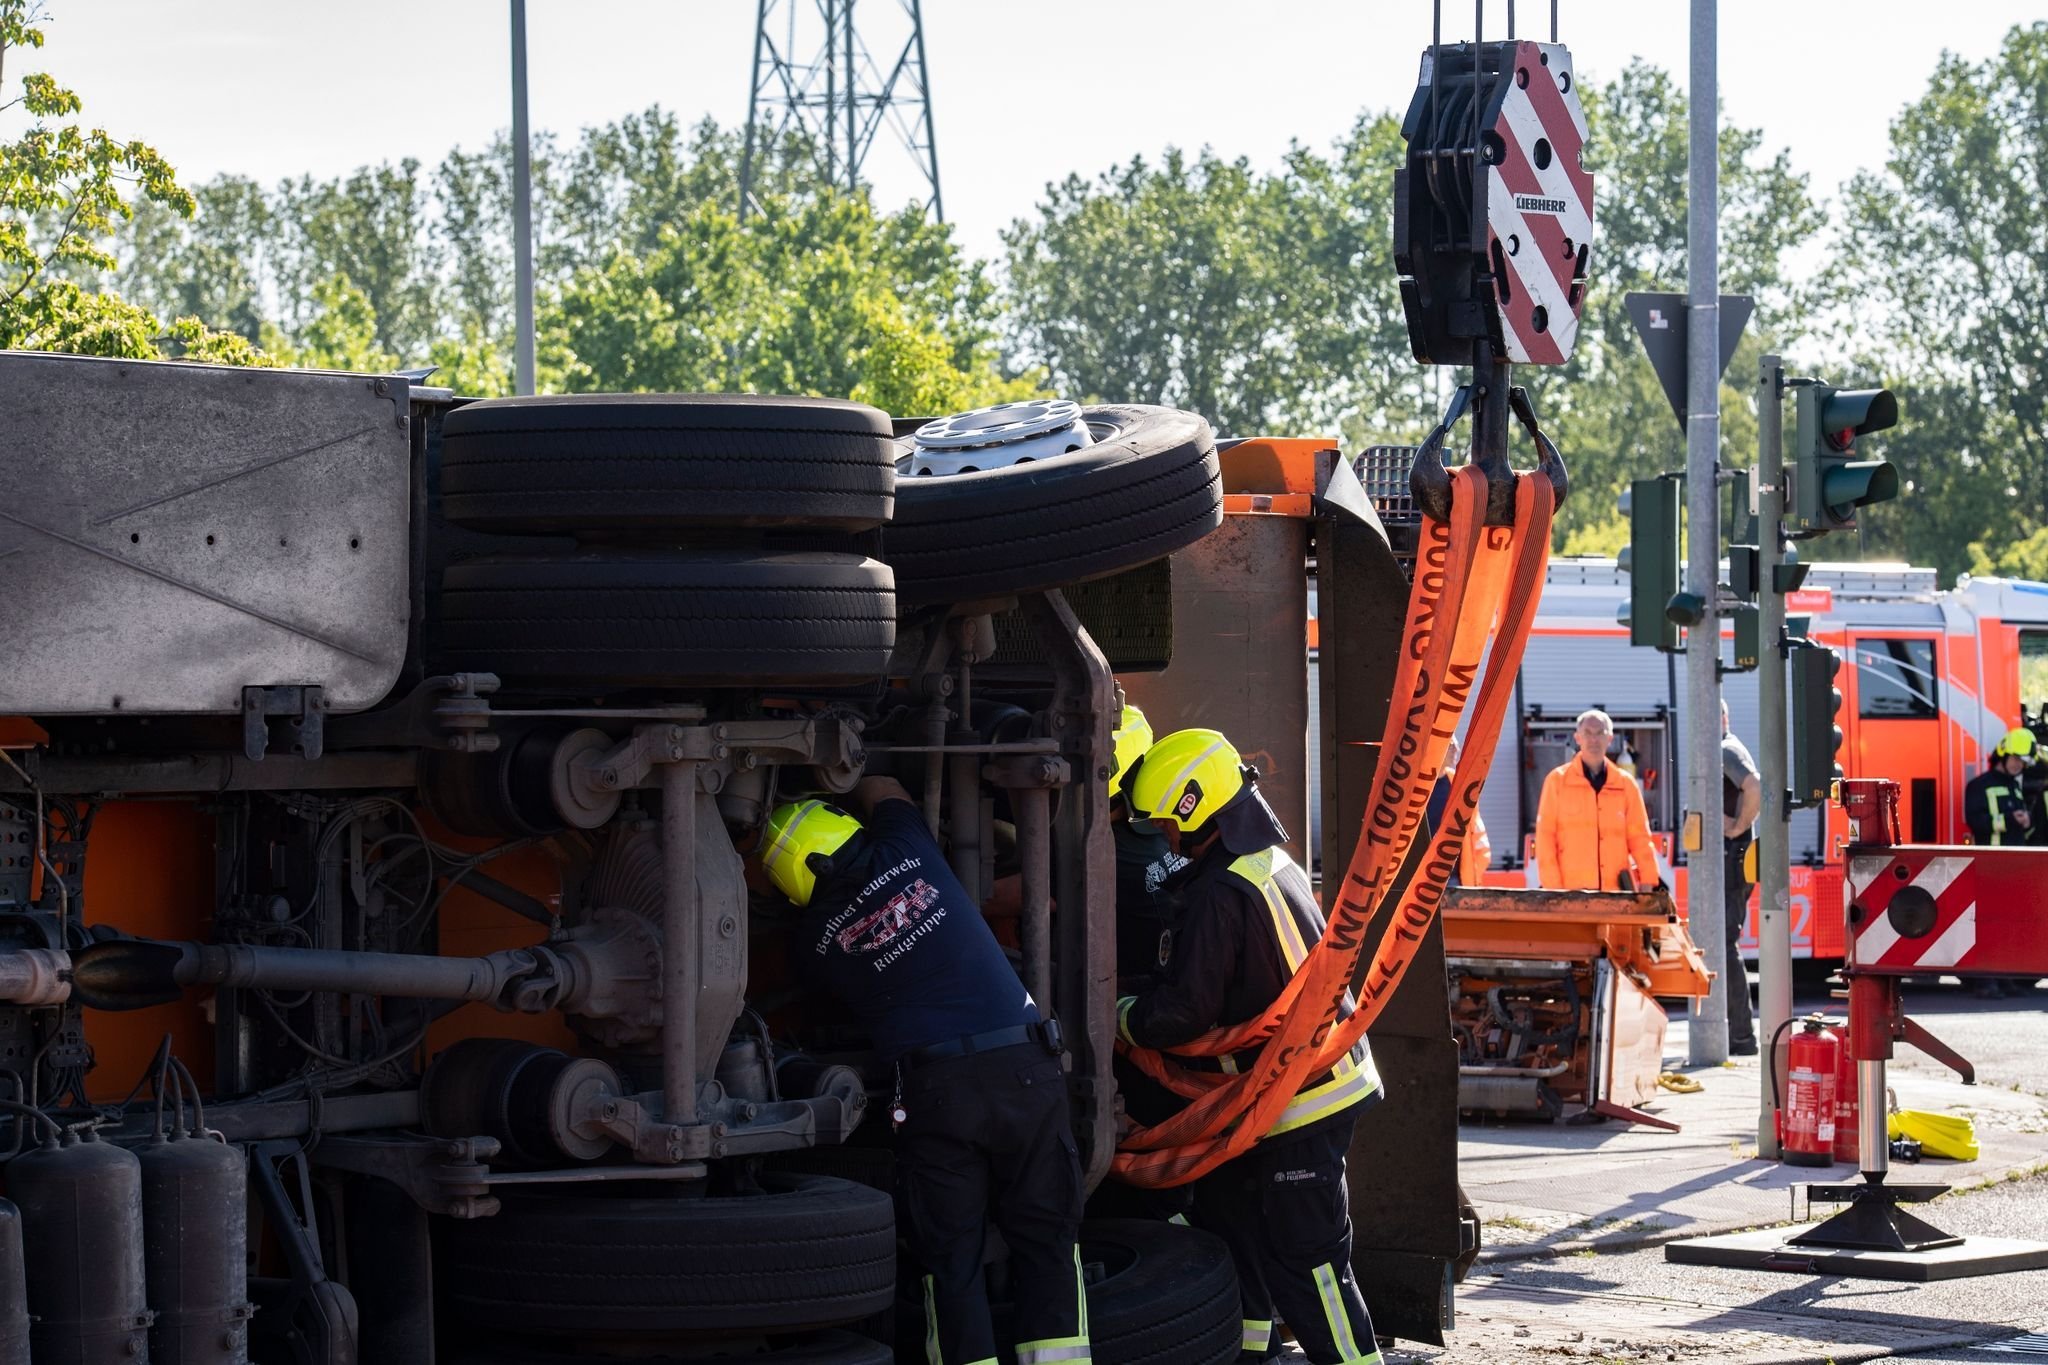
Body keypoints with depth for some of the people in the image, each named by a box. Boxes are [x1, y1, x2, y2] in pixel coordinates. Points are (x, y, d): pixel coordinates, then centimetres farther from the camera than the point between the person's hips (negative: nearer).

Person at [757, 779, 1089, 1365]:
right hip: (1021, 1065, 1)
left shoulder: (816, 941, 6)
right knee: (1045, 1238, 8)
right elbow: (881, 788, 28)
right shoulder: (906, 851, 7)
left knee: (951, 1255, 7)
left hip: (934, 1089, -1)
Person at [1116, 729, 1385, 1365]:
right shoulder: (1274, 862, 11)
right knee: (1229, 1216, 19)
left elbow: (1184, 1009, -20)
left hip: (1300, 1103, -10)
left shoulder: (1220, 893, -21)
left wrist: (1118, 1016, -2)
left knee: (1305, 1255, -7)